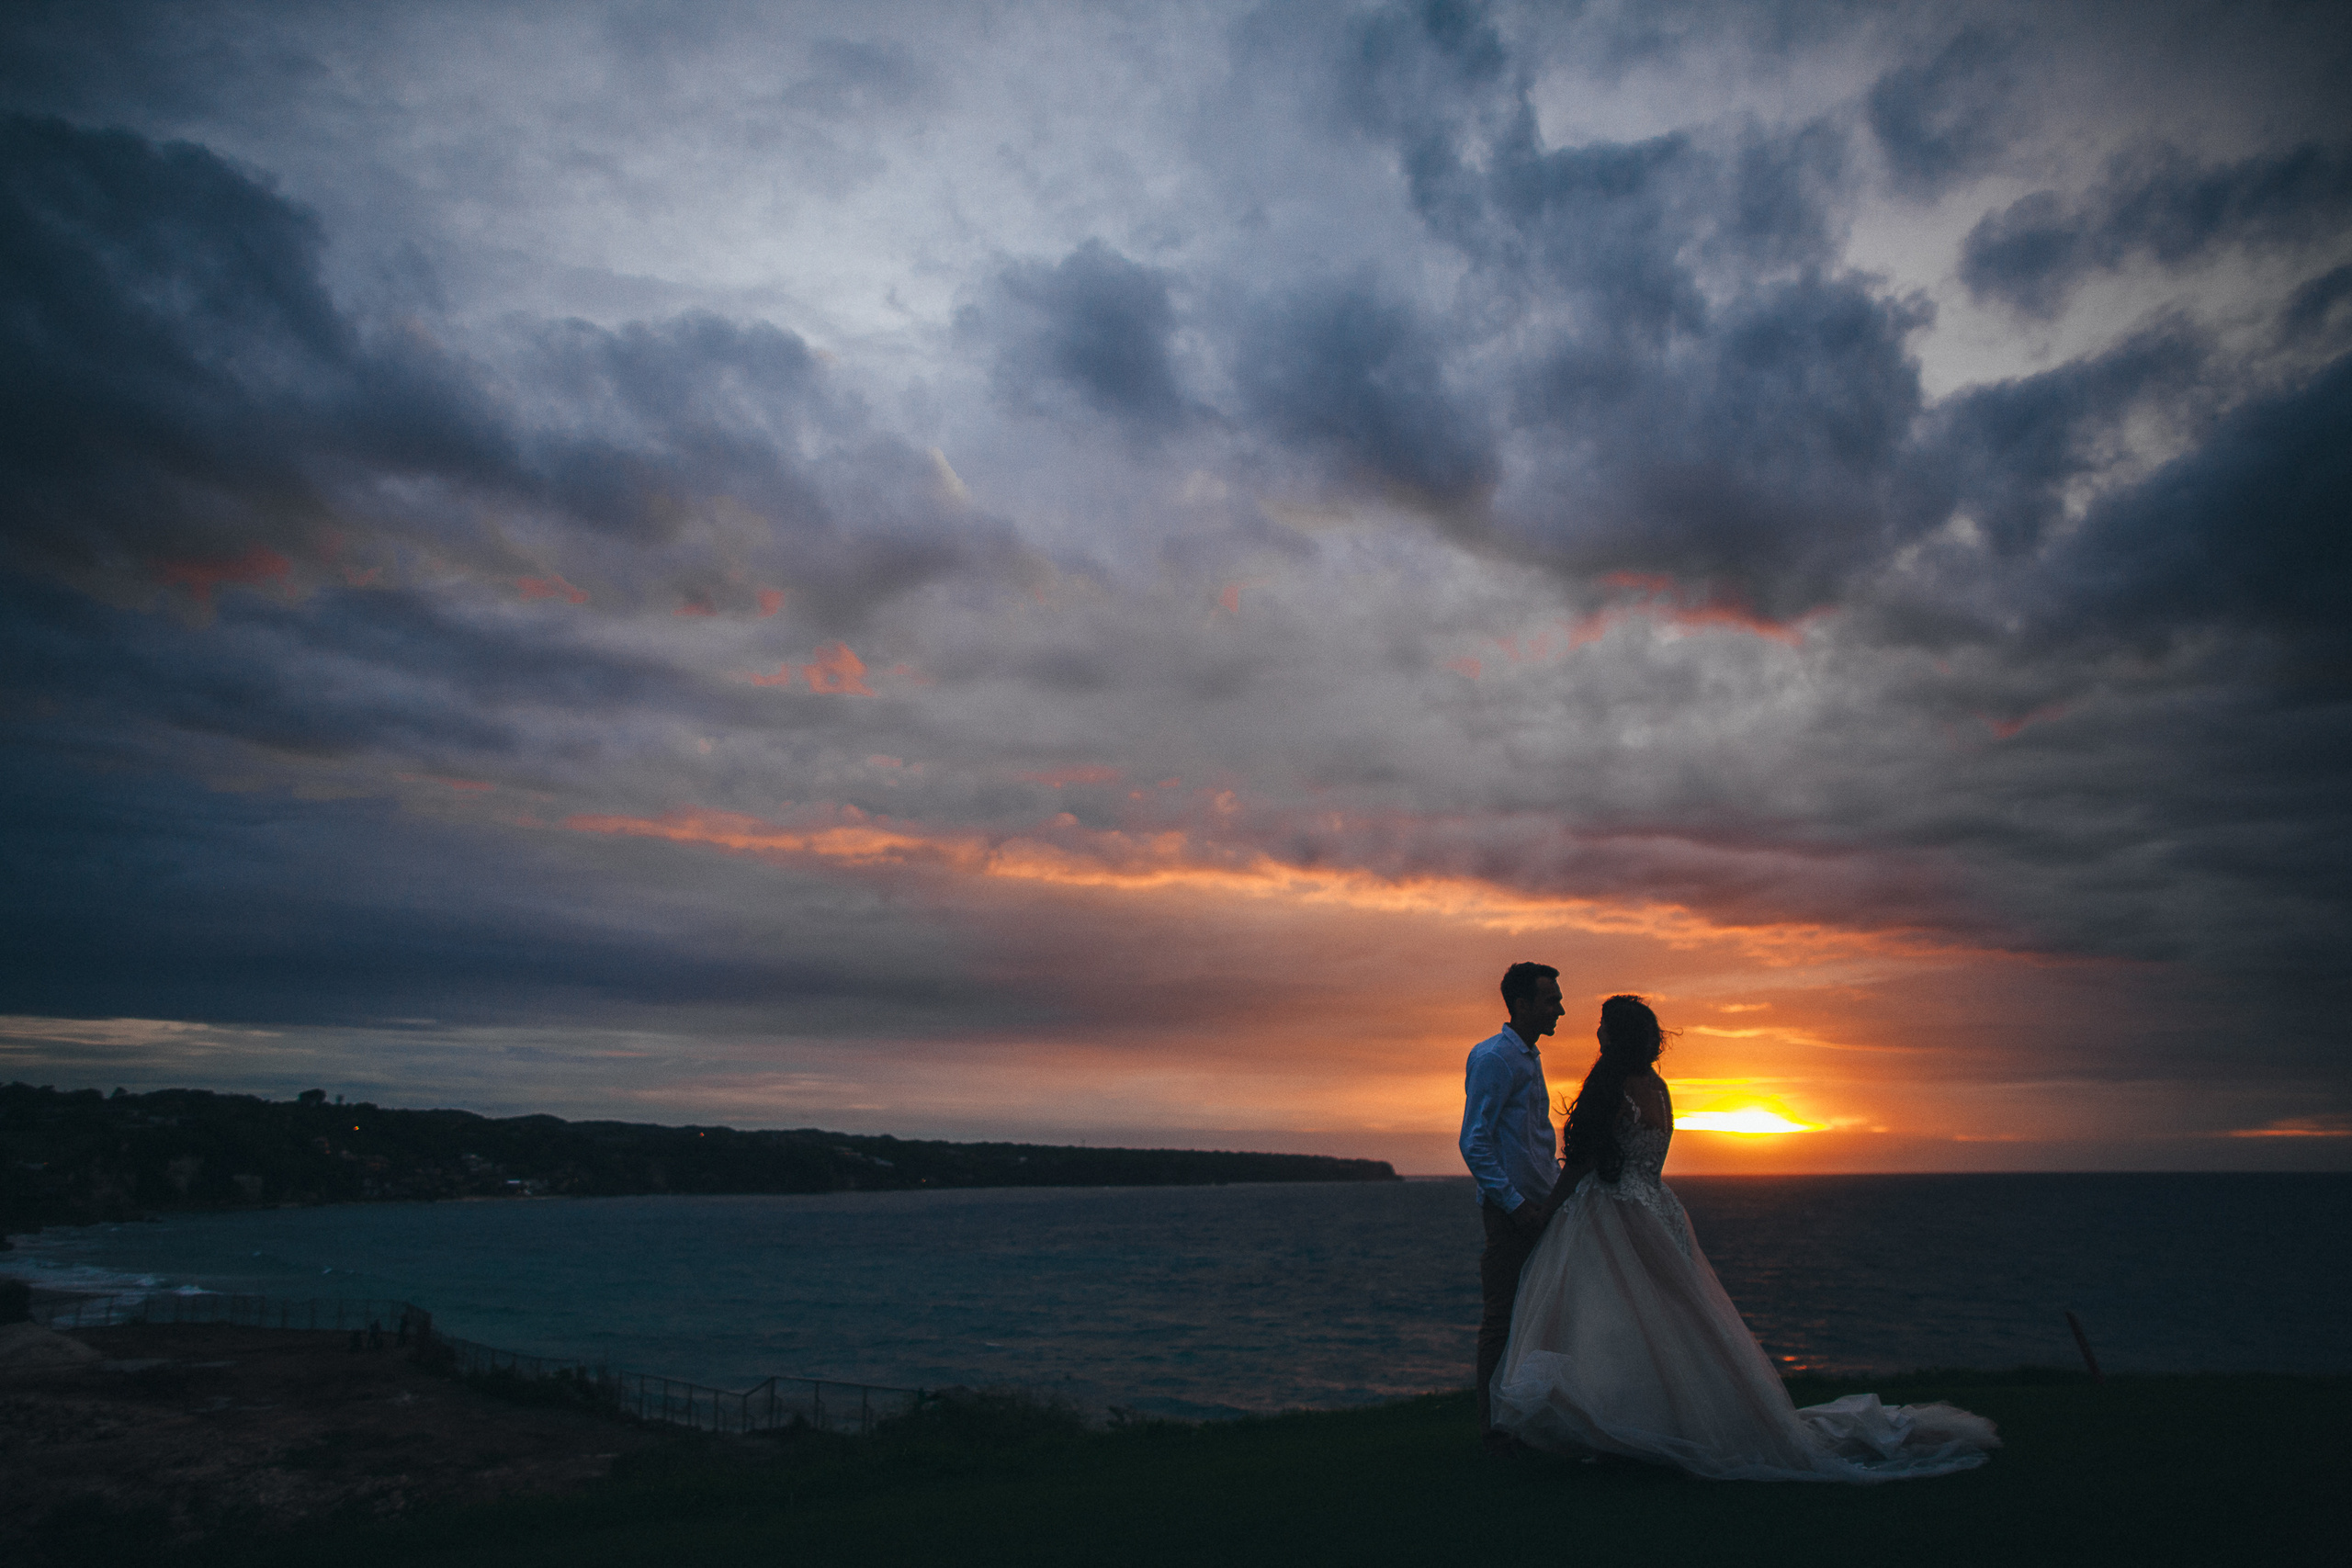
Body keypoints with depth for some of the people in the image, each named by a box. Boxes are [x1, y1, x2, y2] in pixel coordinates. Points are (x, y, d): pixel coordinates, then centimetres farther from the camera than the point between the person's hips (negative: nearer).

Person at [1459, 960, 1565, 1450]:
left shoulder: (1529, 1059, 18)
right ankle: (1494, 1425, 7)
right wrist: (1515, 1205, -18)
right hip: (1510, 1211, -9)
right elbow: (1474, 1142, -17)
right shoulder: (1494, 1057, -11)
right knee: (1502, 1318, -2)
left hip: (1538, 1209, 9)